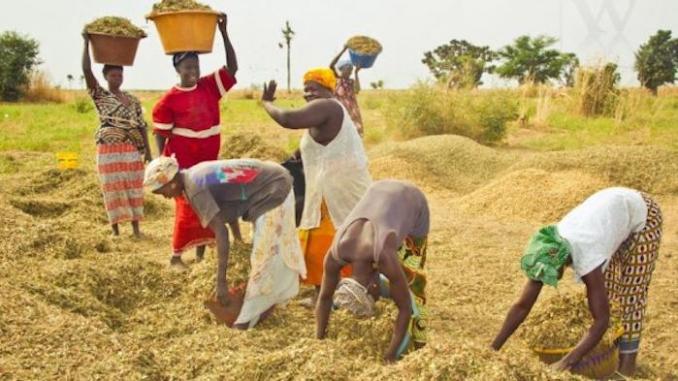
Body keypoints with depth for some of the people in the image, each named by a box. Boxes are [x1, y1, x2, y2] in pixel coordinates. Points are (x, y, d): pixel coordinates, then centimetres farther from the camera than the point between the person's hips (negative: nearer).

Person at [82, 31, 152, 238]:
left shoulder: (133, 100, 11)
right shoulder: (100, 95, 1)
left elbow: (141, 125, 10)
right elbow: (86, 70, -12)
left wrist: (147, 150, 4)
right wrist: (86, 43, -11)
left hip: (132, 150, 3)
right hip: (109, 150, -3)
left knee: (133, 187, 5)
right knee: (113, 188, 1)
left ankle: (136, 228, 13)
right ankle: (115, 229, 10)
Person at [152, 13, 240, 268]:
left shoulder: (210, 86, 2)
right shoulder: (169, 100, -9)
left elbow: (232, 68, -7)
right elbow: (161, 134, -6)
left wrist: (224, 33, -14)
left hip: (209, 162, 5)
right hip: (182, 164, -5)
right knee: (187, 209, -2)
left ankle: (201, 254, 22)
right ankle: (176, 256, 10)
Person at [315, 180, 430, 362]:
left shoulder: (385, 257, -40)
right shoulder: (335, 255, -26)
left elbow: (404, 308, -30)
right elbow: (325, 297, -9)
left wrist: (390, 357, -25)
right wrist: (319, 340, -4)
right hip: (380, 192, 4)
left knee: (408, 279, -6)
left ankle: (414, 344, 3)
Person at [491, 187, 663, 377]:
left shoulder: (586, 259, -41)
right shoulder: (545, 255, -22)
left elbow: (601, 319, -41)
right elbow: (521, 306, -18)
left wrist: (567, 362, -47)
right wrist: (493, 349, -21)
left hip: (642, 215, -6)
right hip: (613, 206, 6)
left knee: (631, 288, -8)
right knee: (605, 283, 10)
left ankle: (628, 357, 1)